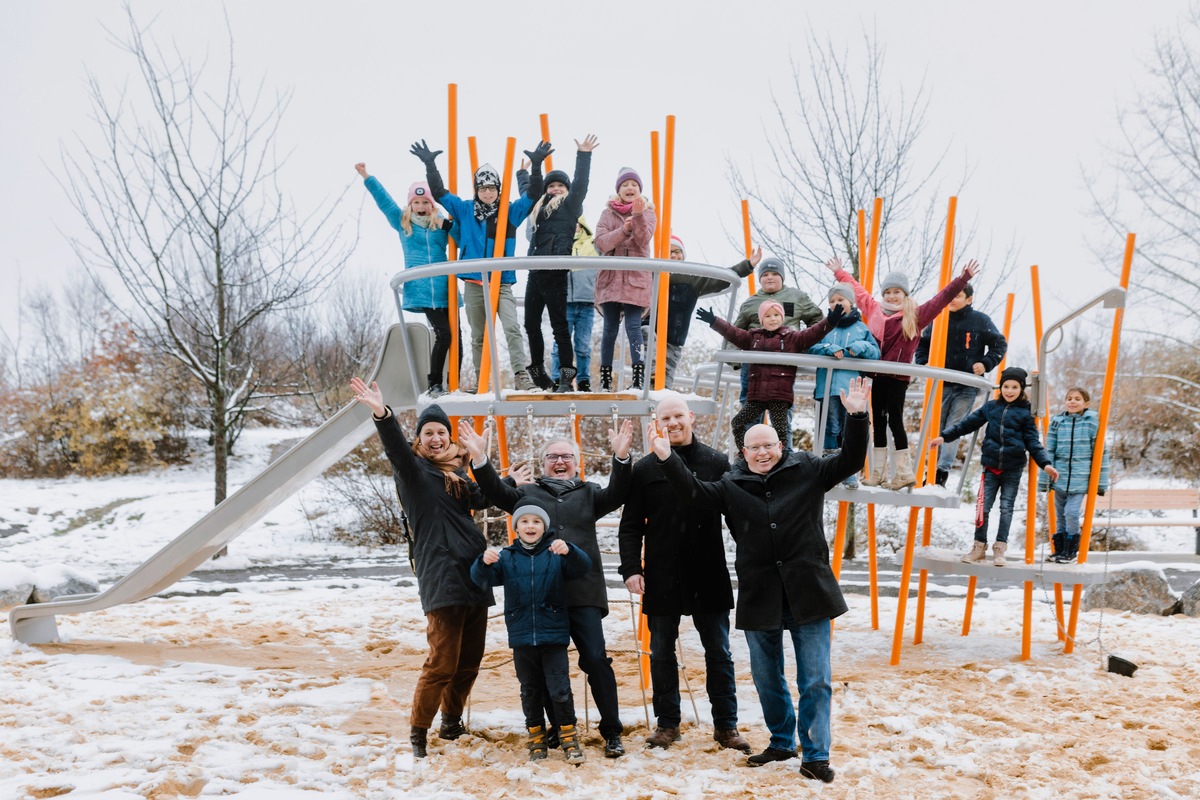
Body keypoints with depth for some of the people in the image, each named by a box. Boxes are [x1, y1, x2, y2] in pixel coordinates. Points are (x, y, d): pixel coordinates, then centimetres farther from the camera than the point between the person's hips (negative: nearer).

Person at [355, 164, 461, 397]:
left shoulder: (442, 223, 10)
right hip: (420, 290, -2)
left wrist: (450, 226, -14)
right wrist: (366, 177, 4)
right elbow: (383, 200, 8)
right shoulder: (402, 222, 11)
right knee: (443, 334, -14)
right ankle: (434, 383, -2)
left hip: (444, 289, 2)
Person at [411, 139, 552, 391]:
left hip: (502, 283, -1)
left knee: (512, 328, -19)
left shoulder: (511, 211, 5)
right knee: (478, 337, 7)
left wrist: (536, 166, -13)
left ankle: (521, 374, -21)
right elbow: (439, 192, 9)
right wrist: (430, 165, 1)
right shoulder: (465, 210, 8)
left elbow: (533, 194, -2)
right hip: (473, 284, 1)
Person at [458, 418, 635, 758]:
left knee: (596, 659, -7)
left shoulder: (588, 493, 17)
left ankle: (612, 732, 4)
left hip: (582, 591, -1)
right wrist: (480, 459, -13)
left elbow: (615, 495, 0)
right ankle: (558, 727, 23)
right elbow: (497, 493, 3)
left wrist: (621, 457, -16)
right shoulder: (528, 493, 17)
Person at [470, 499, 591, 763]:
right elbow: (482, 579, -3)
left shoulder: (555, 553, 0)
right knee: (530, 690, 12)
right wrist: (484, 562, -27)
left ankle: (569, 736, 11)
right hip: (521, 638, 2)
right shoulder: (507, 558, 4)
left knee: (560, 689, -4)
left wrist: (569, 551, -33)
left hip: (554, 635, -2)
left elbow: (583, 567, -12)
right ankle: (536, 737, 24)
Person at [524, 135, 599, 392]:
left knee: (559, 325, -7)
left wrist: (583, 156, -14)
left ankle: (566, 376, -4)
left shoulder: (569, 206, 4)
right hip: (535, 272, 7)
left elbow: (580, 185, -10)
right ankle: (538, 373, 20)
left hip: (555, 274, -7)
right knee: (531, 324, 10)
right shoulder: (539, 207, 22)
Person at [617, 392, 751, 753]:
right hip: (661, 578, 1)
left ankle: (725, 725, 18)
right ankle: (667, 723, 23)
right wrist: (631, 568, -8)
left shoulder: (716, 463, 1)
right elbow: (630, 526, 3)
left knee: (719, 653, 7)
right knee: (661, 653, 9)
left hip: (709, 577, 0)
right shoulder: (644, 469, 2)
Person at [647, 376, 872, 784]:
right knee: (767, 679, 16)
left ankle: (815, 754, 15)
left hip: (808, 594, -2)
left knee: (815, 680, 3)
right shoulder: (732, 486, 4)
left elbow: (850, 460, -4)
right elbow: (694, 491, -3)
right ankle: (781, 742, 36)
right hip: (758, 597, 2)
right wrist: (668, 459, -17)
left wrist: (856, 417, -18)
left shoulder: (808, 472, 1)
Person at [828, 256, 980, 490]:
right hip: (878, 376, 5)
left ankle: (905, 472, 2)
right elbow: (857, 291, 25)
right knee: (878, 421, 9)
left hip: (898, 377, -5)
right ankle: (878, 472, 16)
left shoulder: (915, 315, 0)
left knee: (895, 421, -6)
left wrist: (963, 279, -9)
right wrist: (839, 272, 35)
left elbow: (942, 299, -3)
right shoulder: (874, 310, 12)